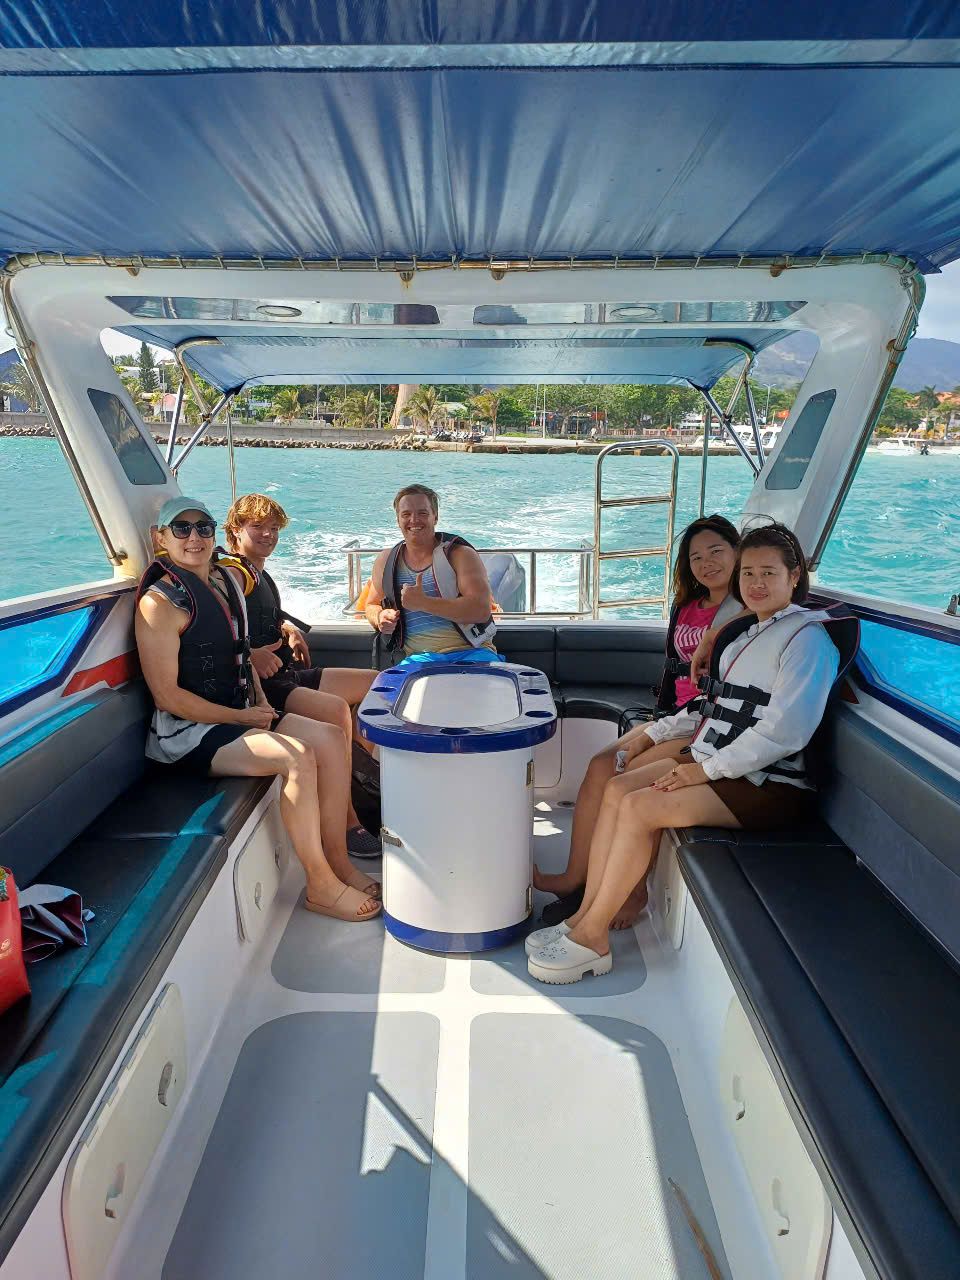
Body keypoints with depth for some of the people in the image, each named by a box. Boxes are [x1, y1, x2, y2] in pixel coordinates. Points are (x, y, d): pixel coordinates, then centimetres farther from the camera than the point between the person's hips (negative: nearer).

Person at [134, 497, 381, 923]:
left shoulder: (227, 579, 10)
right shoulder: (160, 601, -15)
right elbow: (167, 695, -18)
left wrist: (261, 702, 8)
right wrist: (241, 718, -14)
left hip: (240, 714, 8)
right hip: (187, 732, -8)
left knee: (330, 737, -8)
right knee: (298, 756, -27)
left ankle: (338, 862, -2)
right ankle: (320, 887, -13)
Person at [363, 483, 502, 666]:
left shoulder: (460, 554, 0)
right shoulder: (386, 562, 13)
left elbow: (481, 610, -13)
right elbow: (371, 605, 30)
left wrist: (423, 603, -17)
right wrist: (379, 618, 4)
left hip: (471, 652, -2)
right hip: (421, 657, 2)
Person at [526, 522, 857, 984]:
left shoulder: (808, 637, -11)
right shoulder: (745, 631, 16)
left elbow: (785, 732, -21)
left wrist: (707, 769, -18)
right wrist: (658, 731, 13)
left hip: (771, 783, -8)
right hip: (719, 763, 9)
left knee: (639, 807, -21)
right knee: (617, 789, -6)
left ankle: (592, 938, -8)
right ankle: (587, 915, -2)